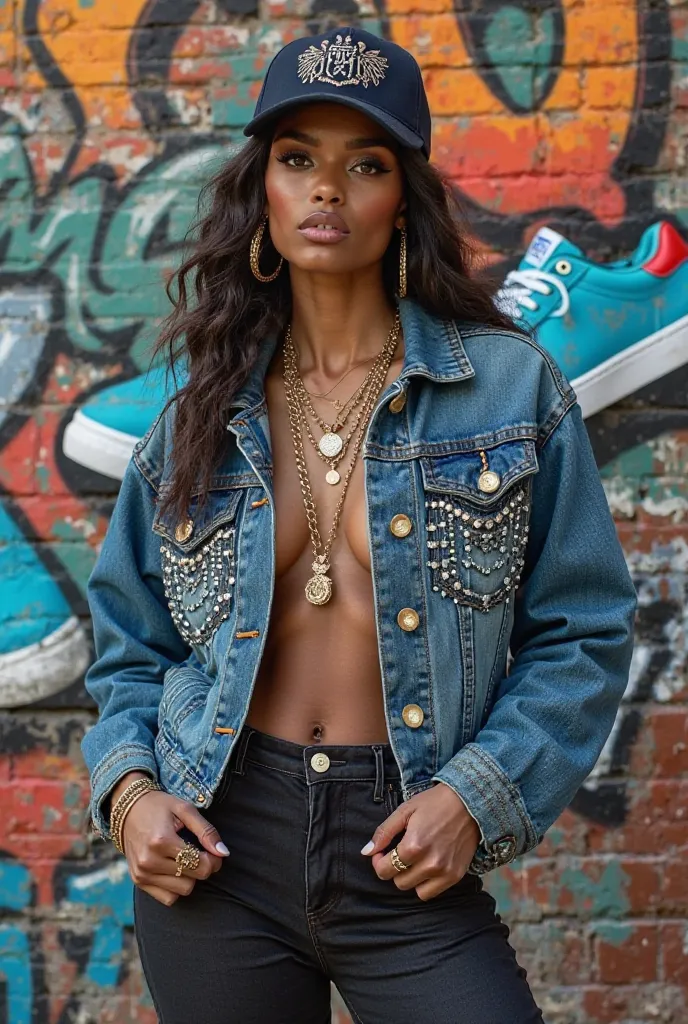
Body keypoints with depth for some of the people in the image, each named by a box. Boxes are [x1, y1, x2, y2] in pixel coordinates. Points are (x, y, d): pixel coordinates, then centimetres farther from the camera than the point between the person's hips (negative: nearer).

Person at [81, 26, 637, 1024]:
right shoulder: (201, 415, 7)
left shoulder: (512, 389, -1)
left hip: (410, 859, -2)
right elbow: (130, 643, 14)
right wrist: (128, 789, -3)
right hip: (220, 842, 2)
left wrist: (477, 797, -12)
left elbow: (582, 632, 0)